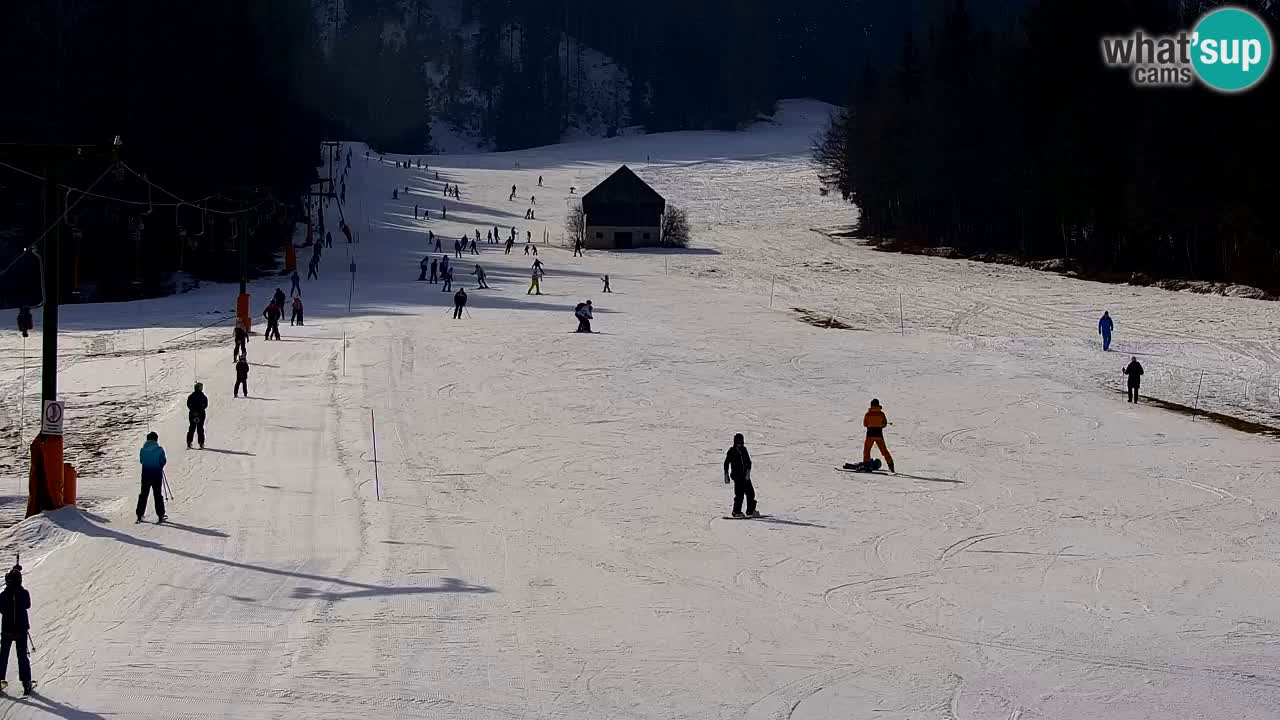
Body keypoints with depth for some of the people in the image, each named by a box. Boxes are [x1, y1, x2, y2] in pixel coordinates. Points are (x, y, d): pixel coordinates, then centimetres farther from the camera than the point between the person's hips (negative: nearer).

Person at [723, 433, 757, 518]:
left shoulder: (744, 450, 10)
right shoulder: (731, 451, -2)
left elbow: (748, 462, 7)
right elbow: (726, 464, 3)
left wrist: (748, 473, -6)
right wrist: (726, 476, 0)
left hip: (745, 475, 5)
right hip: (737, 475, -5)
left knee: (750, 492, 5)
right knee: (739, 494, -12)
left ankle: (750, 511, 16)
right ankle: (736, 512, -5)